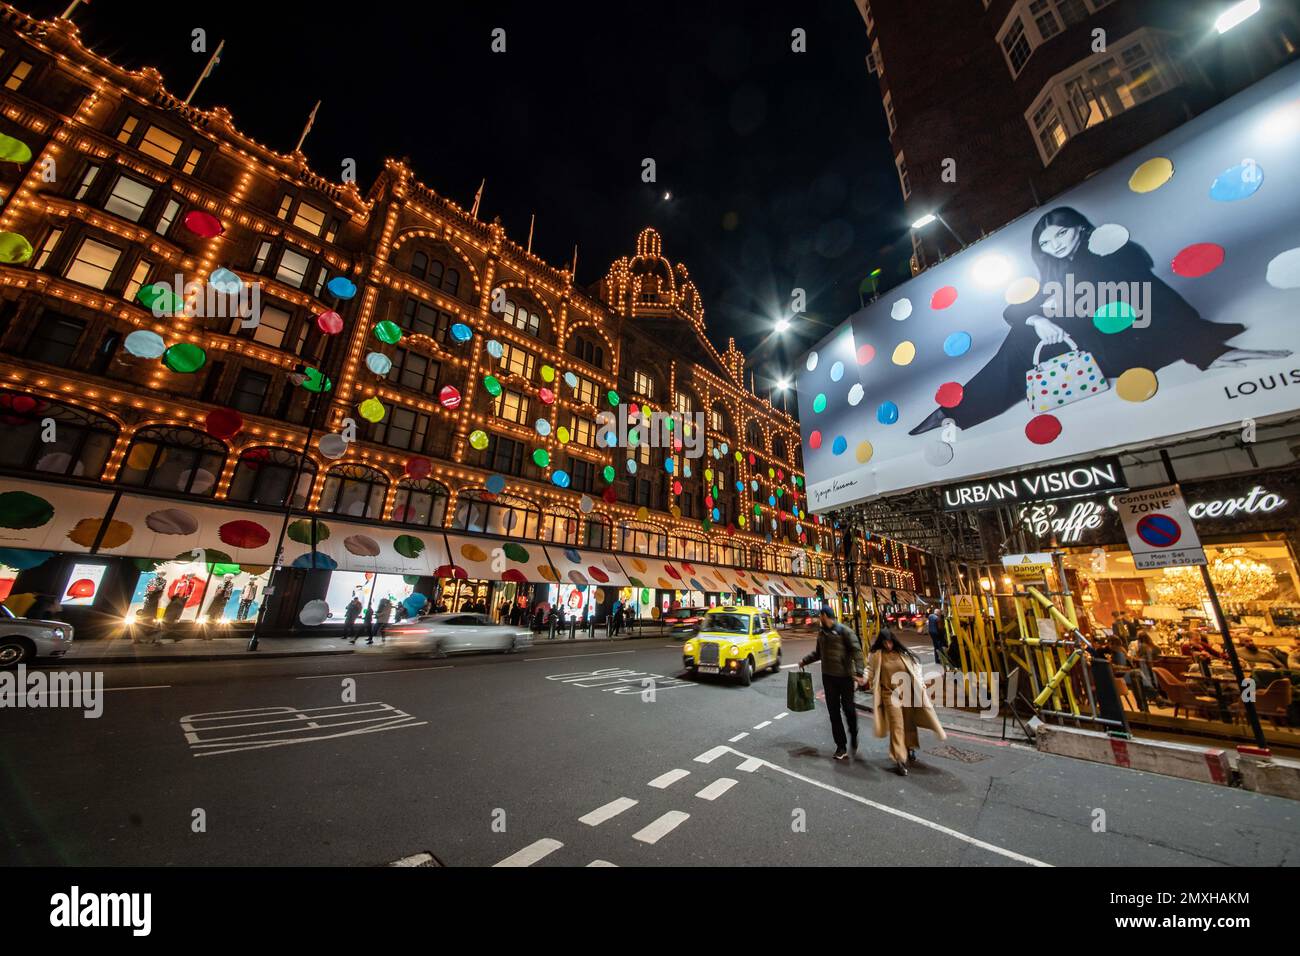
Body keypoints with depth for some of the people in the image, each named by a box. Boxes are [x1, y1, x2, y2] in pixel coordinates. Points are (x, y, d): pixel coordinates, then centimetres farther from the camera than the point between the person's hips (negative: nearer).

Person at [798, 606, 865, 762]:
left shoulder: (844, 630, -12)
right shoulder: (821, 632, 7)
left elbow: (856, 651, -16)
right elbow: (818, 652, 20)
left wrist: (858, 672, -25)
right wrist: (804, 660, 14)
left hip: (845, 676, -5)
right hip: (828, 676, 5)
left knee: (849, 709, 6)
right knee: (834, 711, 7)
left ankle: (854, 737, 34)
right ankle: (841, 746, 18)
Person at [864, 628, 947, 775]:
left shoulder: (903, 652, -2)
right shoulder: (876, 655, -6)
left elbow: (915, 667, 9)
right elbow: (870, 669, 4)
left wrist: (921, 685, 4)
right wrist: (865, 679, -10)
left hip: (907, 693, 3)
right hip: (890, 695, -2)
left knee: (909, 723, 18)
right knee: (896, 726, -7)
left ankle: (910, 748, 42)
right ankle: (900, 760, -2)